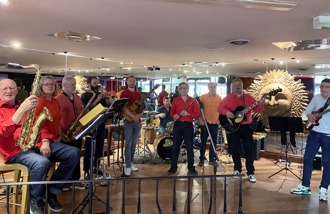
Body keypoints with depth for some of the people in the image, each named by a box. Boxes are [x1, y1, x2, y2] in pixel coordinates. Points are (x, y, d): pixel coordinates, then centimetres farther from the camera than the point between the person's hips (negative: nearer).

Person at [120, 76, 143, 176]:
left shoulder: (139, 94, 14)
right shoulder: (124, 93, -1)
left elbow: (142, 107, 11)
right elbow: (124, 108, -12)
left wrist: (139, 115, -10)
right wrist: (133, 116, -25)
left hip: (138, 121, 5)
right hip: (128, 121, -5)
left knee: (134, 144, 10)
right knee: (128, 144, -7)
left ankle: (131, 163, 21)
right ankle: (128, 166, -4)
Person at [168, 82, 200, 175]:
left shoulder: (193, 100, 5)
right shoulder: (175, 100, 7)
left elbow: (197, 114, 1)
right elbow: (171, 112, 9)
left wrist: (188, 114, -15)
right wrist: (174, 115, -13)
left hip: (188, 125, -1)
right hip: (177, 125, 1)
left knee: (189, 147, 2)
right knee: (175, 146, 3)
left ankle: (191, 167, 11)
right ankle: (173, 167, 11)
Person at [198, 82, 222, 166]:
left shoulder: (219, 98, 6)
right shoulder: (203, 97, 0)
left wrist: (220, 119, 1)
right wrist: (200, 119, -5)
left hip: (215, 123, 2)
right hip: (205, 122, -2)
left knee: (214, 141, 7)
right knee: (203, 141, 2)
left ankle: (211, 159, 18)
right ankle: (201, 159, 11)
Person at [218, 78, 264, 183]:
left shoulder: (248, 97, 6)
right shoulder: (228, 98, 3)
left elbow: (256, 109, 4)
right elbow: (220, 108, -2)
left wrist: (261, 104, -16)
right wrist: (226, 112, -21)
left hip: (245, 126, 1)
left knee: (249, 149, -2)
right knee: (235, 149, 8)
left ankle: (251, 172, 5)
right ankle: (237, 169, 25)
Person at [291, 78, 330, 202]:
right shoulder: (316, 98, 8)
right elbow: (307, 110, 16)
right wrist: (310, 116, -7)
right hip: (314, 132, 4)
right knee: (307, 158, 5)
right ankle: (305, 186, 16)